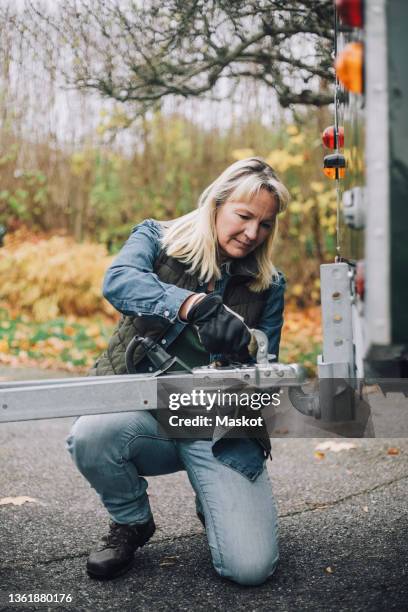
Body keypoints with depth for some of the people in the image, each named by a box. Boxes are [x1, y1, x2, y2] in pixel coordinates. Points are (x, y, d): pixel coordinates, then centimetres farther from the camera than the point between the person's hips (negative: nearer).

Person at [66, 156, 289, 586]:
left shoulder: (267, 284, 7)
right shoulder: (157, 238, 2)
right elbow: (119, 281, -21)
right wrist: (197, 306, -39)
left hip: (221, 427, 1)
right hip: (146, 408, 0)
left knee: (251, 567, -17)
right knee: (90, 434, -35)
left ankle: (212, 505, 22)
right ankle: (131, 523, 1)